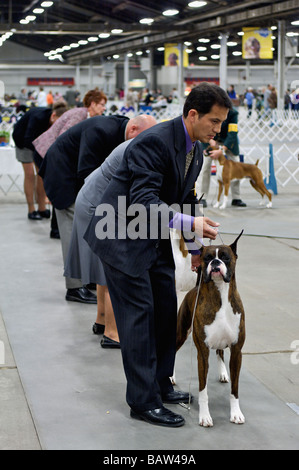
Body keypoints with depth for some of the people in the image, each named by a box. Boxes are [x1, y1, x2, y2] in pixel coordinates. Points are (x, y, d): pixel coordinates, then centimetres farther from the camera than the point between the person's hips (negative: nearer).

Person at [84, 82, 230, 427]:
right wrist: (190, 224, -35)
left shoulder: (195, 151, 6)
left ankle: (159, 384, 26)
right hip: (123, 237, -9)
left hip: (154, 239, 10)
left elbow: (186, 200, 17)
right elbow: (144, 201, -31)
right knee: (139, 314, -8)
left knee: (166, 310, 12)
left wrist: (194, 247, 16)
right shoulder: (154, 141, -24)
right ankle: (143, 401, 0)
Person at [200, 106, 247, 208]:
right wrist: (211, 142, -32)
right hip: (211, 138, 0)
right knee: (206, 164, -11)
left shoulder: (233, 113, -32)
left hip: (228, 140, 0)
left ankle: (236, 198, 3)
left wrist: (221, 150, -43)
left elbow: (232, 134, -33)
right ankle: (203, 198, -4)